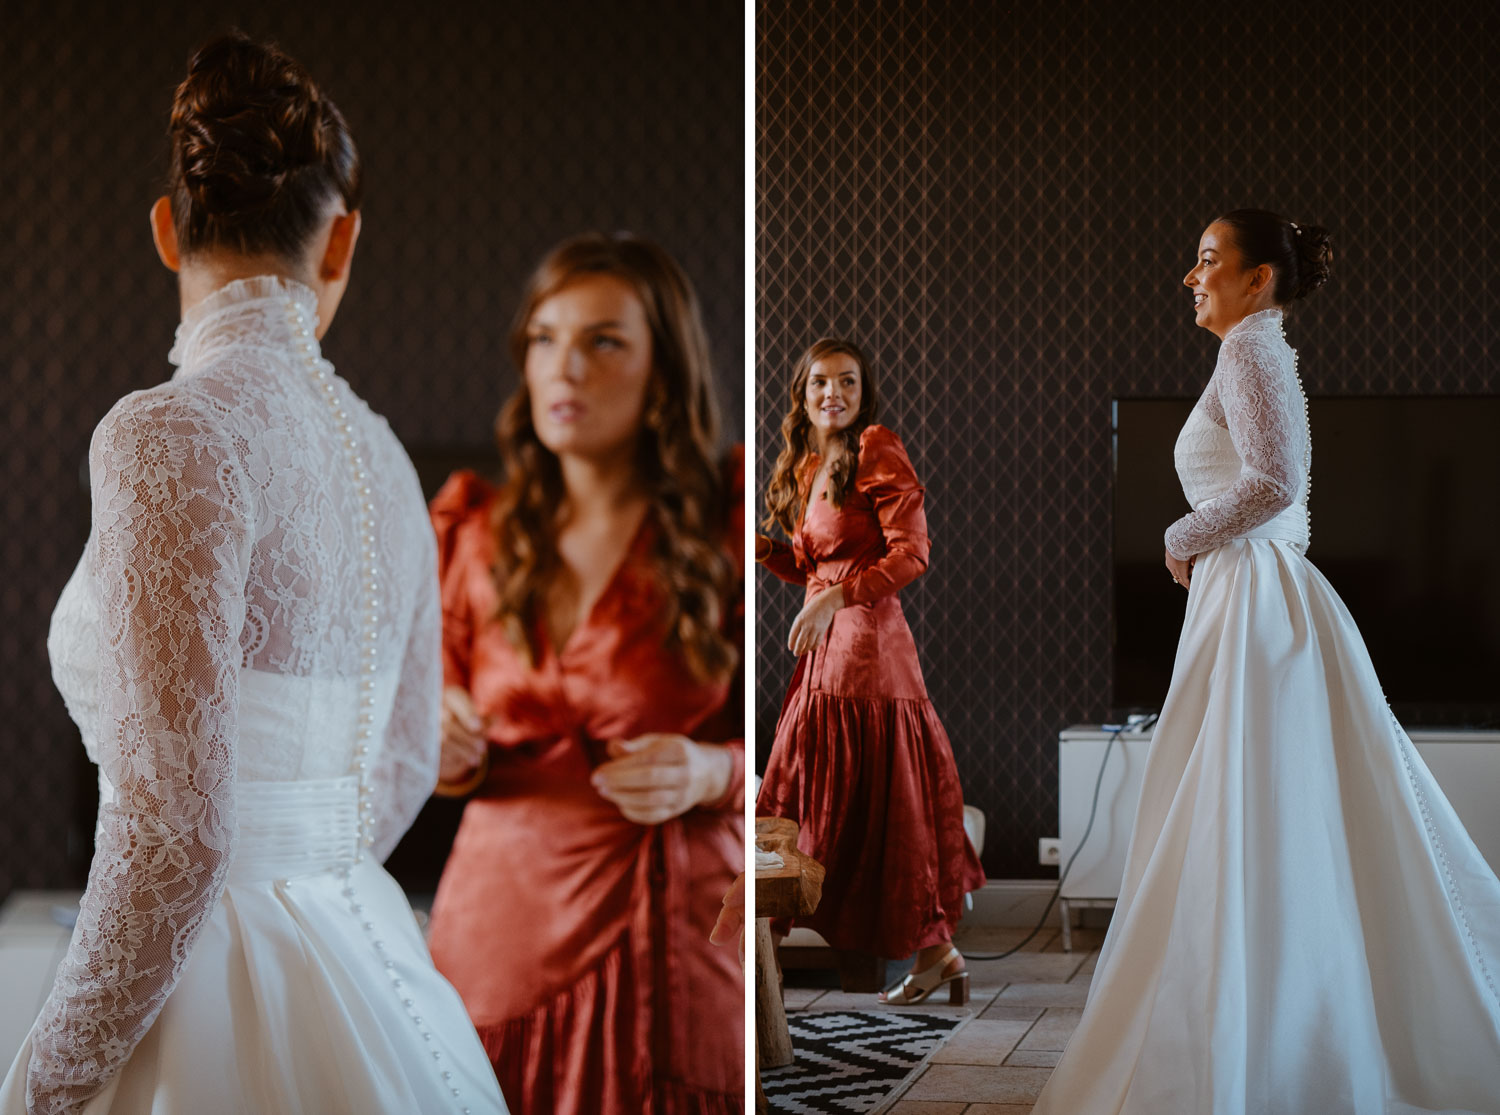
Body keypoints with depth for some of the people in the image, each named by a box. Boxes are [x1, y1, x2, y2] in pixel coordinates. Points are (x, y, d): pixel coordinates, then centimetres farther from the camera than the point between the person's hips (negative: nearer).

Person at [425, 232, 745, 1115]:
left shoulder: (727, 525, -6)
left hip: (668, 935, -3)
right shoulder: (478, 531, 7)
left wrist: (709, 774, -19)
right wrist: (449, 753, -6)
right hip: (499, 928, 3)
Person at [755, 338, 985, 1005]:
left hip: (868, 637, -9)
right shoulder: (808, 465, 18)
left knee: (880, 796, -5)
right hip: (826, 648, 9)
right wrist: (760, 545, 7)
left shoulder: (876, 451, -7)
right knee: (837, 799, 8)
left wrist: (835, 598, -22)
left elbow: (911, 553, -15)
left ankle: (934, 948, 6)